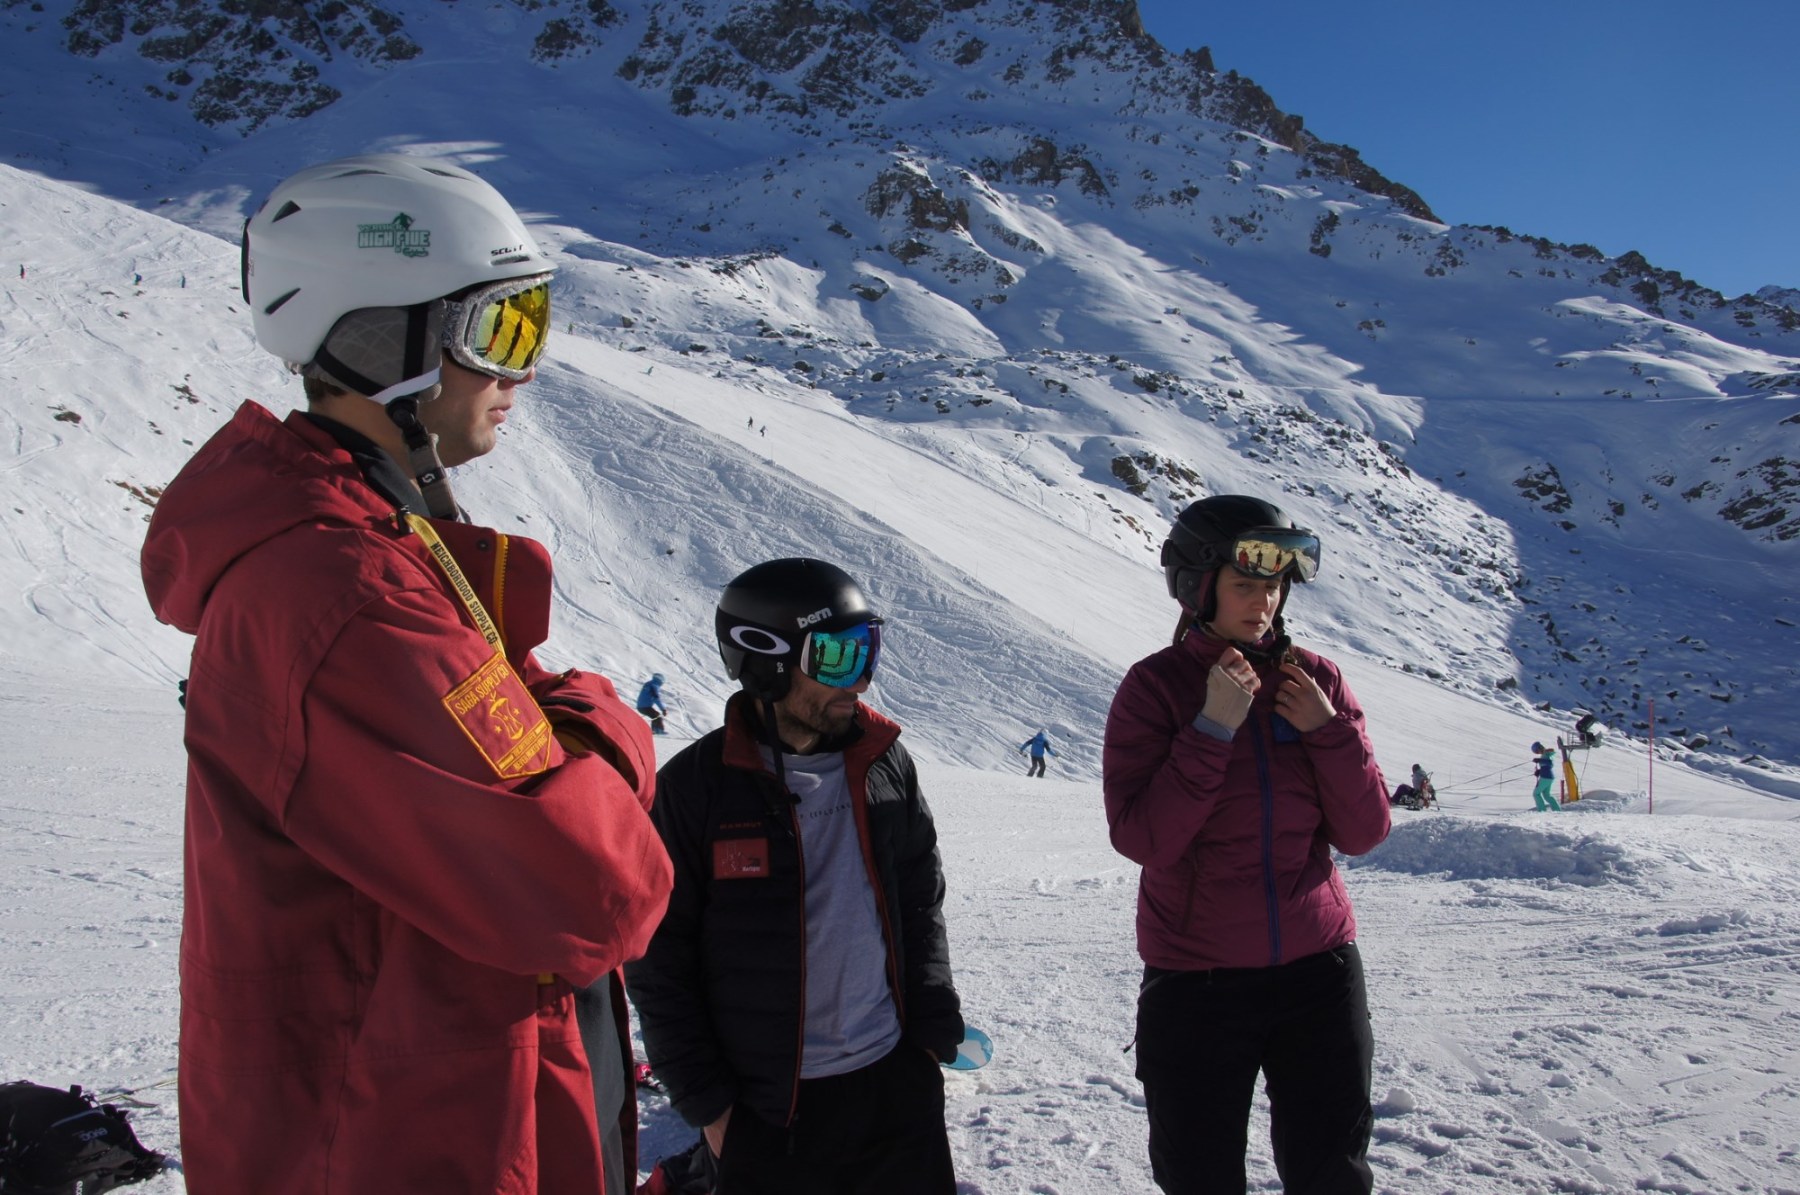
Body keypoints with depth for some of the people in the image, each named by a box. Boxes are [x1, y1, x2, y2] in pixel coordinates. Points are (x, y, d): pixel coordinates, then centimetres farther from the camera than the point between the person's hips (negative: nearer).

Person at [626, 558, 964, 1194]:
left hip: (898, 1081, 4)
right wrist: (705, 1102, -5)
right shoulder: (692, 788, -10)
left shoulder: (885, 762, 1)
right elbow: (658, 962, -6)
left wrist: (933, 1032, 7)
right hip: (768, 1112, -3)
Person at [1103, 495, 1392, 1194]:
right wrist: (1213, 728, -22)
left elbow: (1363, 833, -1)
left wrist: (1328, 730, -14)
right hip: (1195, 980, -2)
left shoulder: (1316, 679, 1)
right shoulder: (1156, 685, -7)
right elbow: (1141, 839, -17)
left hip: (1318, 968, 3)